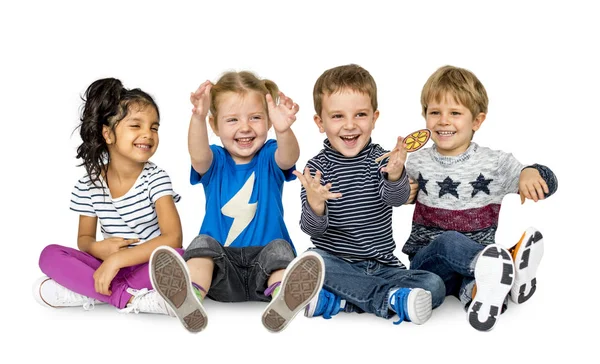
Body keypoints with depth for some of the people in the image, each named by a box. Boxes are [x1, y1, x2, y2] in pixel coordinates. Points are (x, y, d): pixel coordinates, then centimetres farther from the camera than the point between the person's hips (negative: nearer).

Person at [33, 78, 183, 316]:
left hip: (149, 267, -3)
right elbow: (84, 238, 10)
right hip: (109, 267, 3)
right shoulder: (89, 186, -1)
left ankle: (85, 291, -28)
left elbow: (173, 238, -21)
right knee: (50, 254, -17)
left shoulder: (155, 179, -10)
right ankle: (127, 298, -26)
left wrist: (117, 259, -28)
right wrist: (98, 248, -16)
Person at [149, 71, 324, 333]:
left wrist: (284, 130, -45)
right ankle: (189, 300, -51)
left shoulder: (270, 158, 4)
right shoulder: (215, 162, 6)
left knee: (280, 248, -29)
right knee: (203, 242, -26)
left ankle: (282, 301, -57)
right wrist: (197, 117, -41)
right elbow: (198, 156, -19)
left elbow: (289, 157, -21)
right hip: (222, 271, 1)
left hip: (263, 268, -1)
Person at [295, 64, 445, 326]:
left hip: (381, 265, 2)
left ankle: (338, 300, -25)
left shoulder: (381, 159, 2)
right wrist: (315, 204, -35)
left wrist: (395, 176, -42)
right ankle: (390, 297, -26)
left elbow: (397, 198, -18)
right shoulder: (318, 166, -2)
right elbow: (312, 229, -11)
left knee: (433, 286, -18)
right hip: (336, 263, -2)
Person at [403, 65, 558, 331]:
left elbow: (547, 184, -2)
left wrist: (531, 173, -26)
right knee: (449, 241, -36)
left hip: (476, 252, 2)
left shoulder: (495, 163, 1)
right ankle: (508, 271, -56)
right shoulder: (417, 163, 4)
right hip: (428, 261, -2)